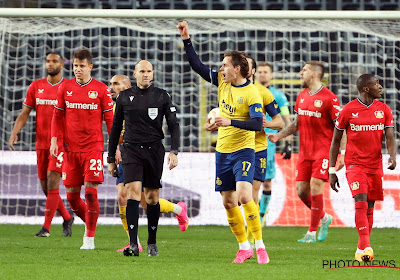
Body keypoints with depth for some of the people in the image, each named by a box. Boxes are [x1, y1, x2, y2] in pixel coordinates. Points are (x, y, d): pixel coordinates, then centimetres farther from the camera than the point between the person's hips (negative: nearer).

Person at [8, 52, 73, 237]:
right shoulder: (36, 86, 9)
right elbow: (25, 113, 8)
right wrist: (14, 133, -6)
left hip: (61, 143, -4)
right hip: (41, 143, 4)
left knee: (52, 182, -14)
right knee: (46, 188, 7)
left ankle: (46, 228, -12)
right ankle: (67, 218, 27)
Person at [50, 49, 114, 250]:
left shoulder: (101, 89, -1)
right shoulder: (65, 88, 6)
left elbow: (109, 118, 2)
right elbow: (57, 116, 12)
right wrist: (54, 140, 3)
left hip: (94, 148, -3)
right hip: (71, 148, 3)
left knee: (90, 192, -12)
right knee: (72, 196, 3)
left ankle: (90, 238, -2)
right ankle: (89, 223, 30)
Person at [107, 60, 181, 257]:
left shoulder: (162, 96, 4)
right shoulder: (125, 97, 8)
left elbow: (173, 125, 3)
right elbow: (116, 128, 15)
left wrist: (174, 151, -10)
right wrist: (111, 158, 15)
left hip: (154, 150, 0)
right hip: (131, 150, 0)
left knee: (152, 196, 5)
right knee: (133, 191, -15)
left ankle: (152, 243, 19)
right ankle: (133, 245, -21)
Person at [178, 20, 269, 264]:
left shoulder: (252, 92, -12)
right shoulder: (222, 82, 6)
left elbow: (257, 123, -19)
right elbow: (198, 66, 12)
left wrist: (231, 122, -28)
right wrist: (187, 40, 5)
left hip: (243, 150, -7)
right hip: (223, 151, 7)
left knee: (244, 196, -21)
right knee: (228, 202, 6)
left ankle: (260, 246, -15)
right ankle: (244, 248, 17)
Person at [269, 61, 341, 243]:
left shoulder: (329, 98, -10)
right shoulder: (302, 96, 11)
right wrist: (279, 135, 9)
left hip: (323, 151, -7)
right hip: (305, 151, 7)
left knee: (315, 188, -12)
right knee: (301, 190, 3)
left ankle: (312, 232, -4)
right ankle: (324, 218, 27)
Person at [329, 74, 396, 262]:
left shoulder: (384, 110, 5)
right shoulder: (348, 110, -4)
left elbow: (390, 138, 2)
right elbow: (335, 141, 3)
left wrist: (392, 156, -20)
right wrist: (332, 171, 1)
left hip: (375, 165, 4)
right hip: (355, 164, -4)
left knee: (369, 208, 7)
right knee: (361, 203, -18)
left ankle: (361, 250, 16)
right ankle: (365, 247, -24)